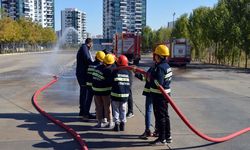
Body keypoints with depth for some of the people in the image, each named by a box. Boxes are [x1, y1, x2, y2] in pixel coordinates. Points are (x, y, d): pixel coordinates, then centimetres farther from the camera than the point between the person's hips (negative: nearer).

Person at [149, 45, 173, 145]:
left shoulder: (160, 68, -21)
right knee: (165, 116, 17)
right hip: (165, 94, 10)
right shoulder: (166, 66, 10)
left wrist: (150, 78, -15)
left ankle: (162, 139, 7)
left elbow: (158, 83, -29)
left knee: (160, 117, -1)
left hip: (159, 95, -10)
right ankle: (168, 137, 27)